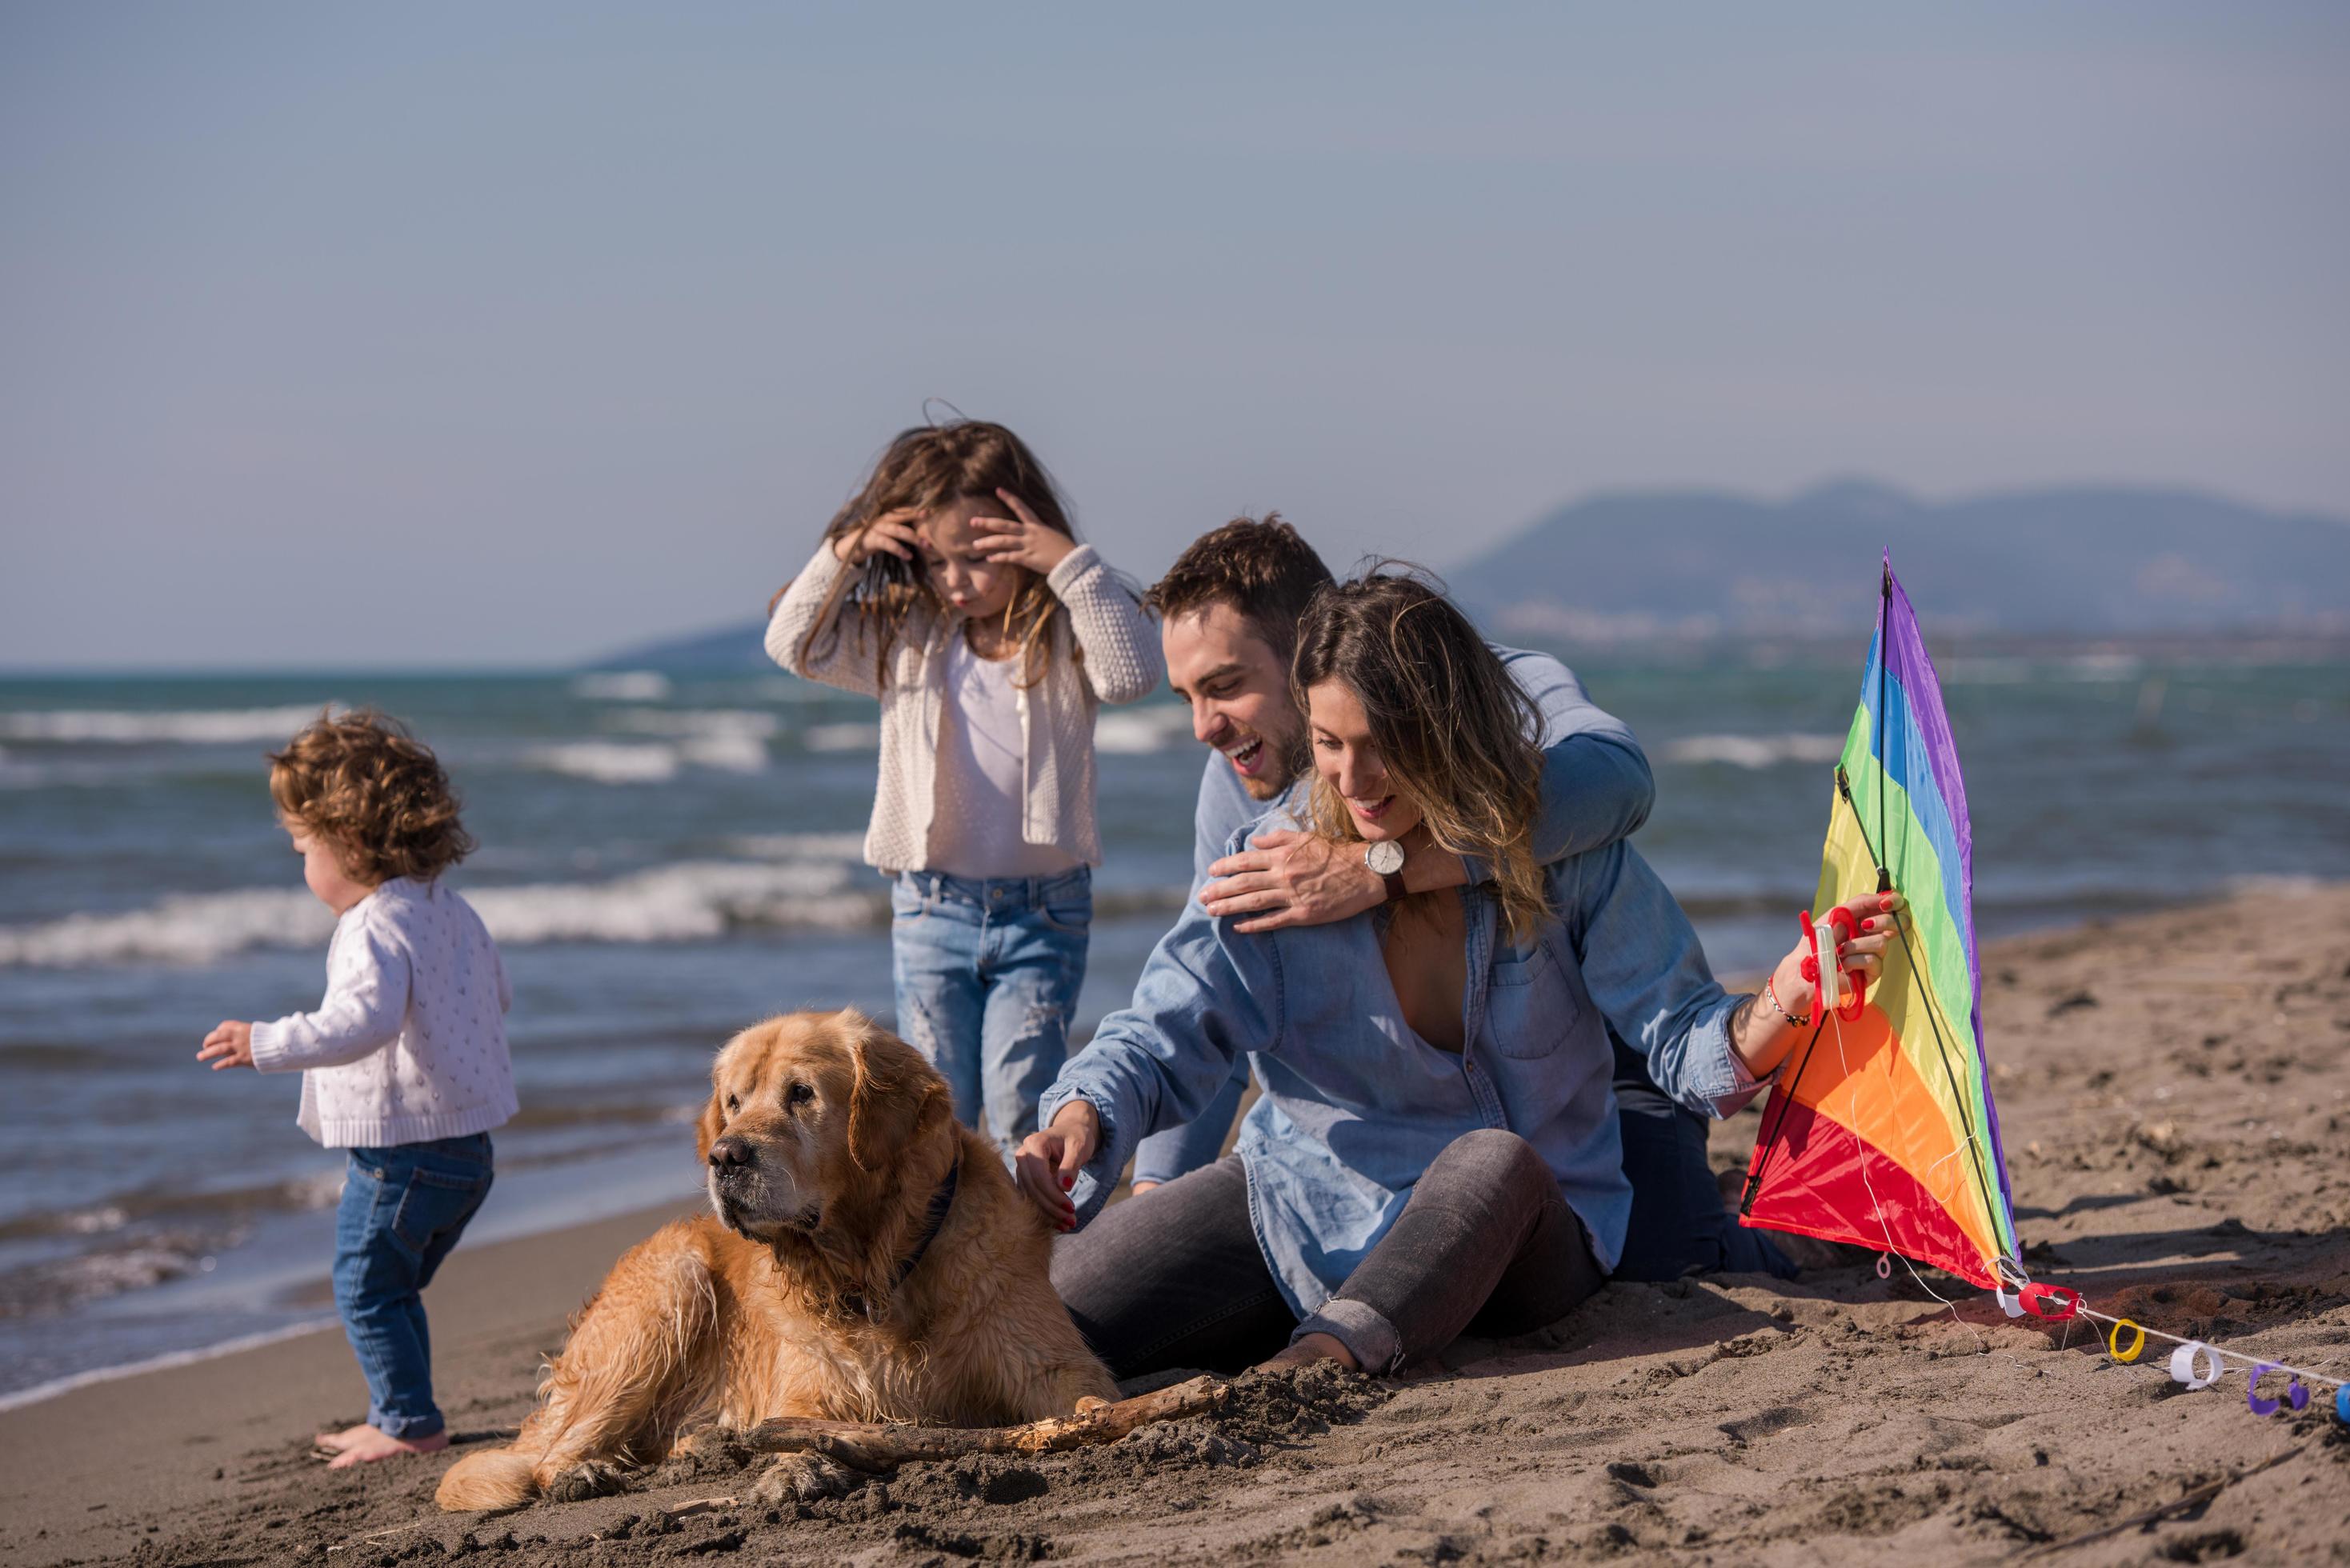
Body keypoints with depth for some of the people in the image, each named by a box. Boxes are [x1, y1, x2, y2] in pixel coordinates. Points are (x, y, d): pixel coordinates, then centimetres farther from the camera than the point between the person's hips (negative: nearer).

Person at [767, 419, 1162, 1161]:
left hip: (1044, 911, -3)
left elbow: (1132, 674, -24)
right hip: (932, 906, 3)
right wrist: (844, 555, -8)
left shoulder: (1062, 632, -5)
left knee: (1022, 1105, -6)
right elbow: (794, 645, 4)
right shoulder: (904, 634, 3)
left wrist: (1072, 566, -26)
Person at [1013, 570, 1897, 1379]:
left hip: (1516, 1240, -1)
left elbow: (1685, 1045, -9)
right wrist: (1081, 1120, -33)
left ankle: (1319, 1363, -54)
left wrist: (1785, 996, -31)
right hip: (1309, 1210, 1)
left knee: (1494, 1161, -41)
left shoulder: (1561, 856, -9)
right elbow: (1161, 1042, -10)